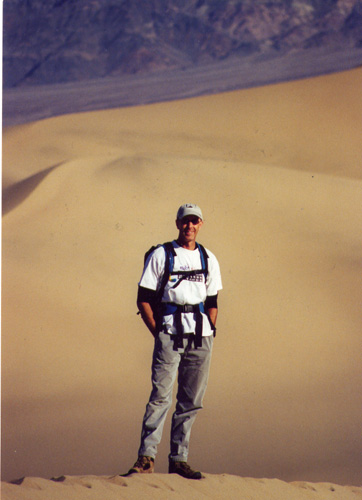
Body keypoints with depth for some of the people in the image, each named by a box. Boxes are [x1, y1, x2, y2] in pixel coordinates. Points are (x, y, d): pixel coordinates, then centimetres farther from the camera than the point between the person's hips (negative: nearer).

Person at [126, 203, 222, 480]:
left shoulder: (209, 260, 14)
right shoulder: (161, 255, 2)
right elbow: (144, 299, 1)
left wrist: (209, 331, 6)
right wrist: (158, 332, -6)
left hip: (201, 336, 4)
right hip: (170, 332, -4)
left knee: (191, 400, 4)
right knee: (161, 395, -12)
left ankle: (178, 459, 9)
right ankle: (146, 456, -12)